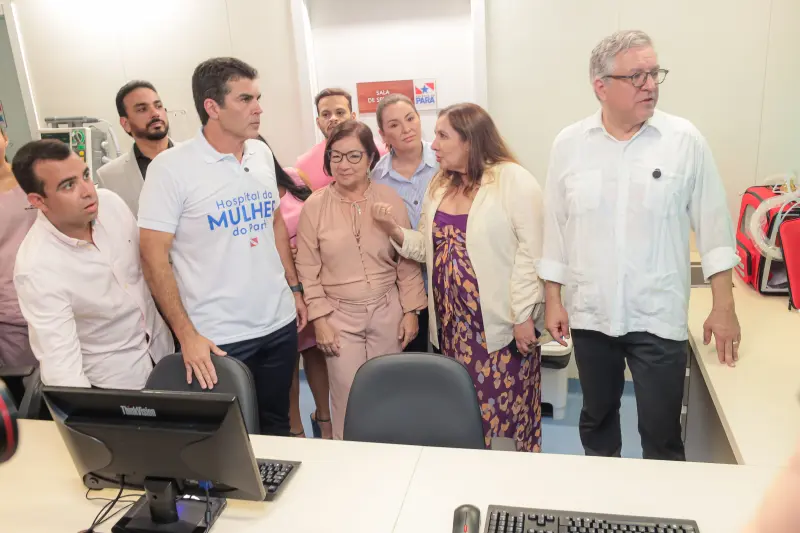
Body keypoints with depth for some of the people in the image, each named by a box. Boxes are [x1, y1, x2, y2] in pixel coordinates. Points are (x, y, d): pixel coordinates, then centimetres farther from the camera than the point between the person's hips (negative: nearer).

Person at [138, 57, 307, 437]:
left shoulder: (262, 154, 4)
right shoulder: (171, 167, -13)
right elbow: (153, 256, -13)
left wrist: (295, 288, 12)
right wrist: (186, 334, -16)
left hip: (279, 323, 5)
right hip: (218, 336, -5)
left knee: (276, 424, 18)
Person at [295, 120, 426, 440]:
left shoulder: (390, 199, -3)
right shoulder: (315, 206, -5)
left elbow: (407, 261, 1)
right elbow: (308, 269, -2)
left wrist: (411, 311, -1)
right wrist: (319, 319, -6)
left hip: (387, 310, 1)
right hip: (340, 314, -1)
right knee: (347, 397, 4)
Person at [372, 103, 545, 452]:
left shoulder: (513, 179, -9)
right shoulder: (439, 186, 12)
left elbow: (530, 250, -13)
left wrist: (523, 315, -16)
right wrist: (395, 231, -3)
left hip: (501, 320, -6)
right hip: (453, 321, 6)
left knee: (507, 409, 1)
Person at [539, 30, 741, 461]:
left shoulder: (685, 140, -5)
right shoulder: (569, 144, -1)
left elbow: (713, 226, -1)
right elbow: (556, 226, 3)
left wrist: (723, 306, -3)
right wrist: (553, 300, 2)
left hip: (658, 317, -2)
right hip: (590, 314, 2)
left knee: (662, 433, 6)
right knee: (595, 418, 19)